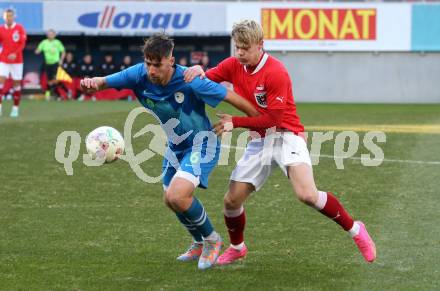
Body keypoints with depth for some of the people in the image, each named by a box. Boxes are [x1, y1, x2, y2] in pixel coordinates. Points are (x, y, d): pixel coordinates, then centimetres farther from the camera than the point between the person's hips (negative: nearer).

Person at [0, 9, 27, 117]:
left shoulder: (19, 28, -3)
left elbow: (23, 43, -7)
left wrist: (15, 54, -20)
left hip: (17, 60, -1)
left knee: (16, 83, 3)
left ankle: (15, 108, 13)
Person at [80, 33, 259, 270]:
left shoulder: (190, 81, -31)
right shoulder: (140, 75, -17)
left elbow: (230, 97, -22)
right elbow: (104, 82, -16)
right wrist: (91, 83, -42)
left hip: (202, 144, -7)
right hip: (175, 146, 7)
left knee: (178, 196, -25)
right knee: (170, 200, 18)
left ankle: (212, 239, 2)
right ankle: (199, 244, 45)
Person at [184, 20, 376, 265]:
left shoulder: (276, 72, -19)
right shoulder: (233, 66, 1)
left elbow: (273, 118, -19)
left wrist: (235, 122, -15)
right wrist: (197, 71, -19)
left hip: (286, 136, -6)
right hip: (260, 141, 6)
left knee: (307, 194, -26)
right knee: (232, 199, 2)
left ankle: (355, 230, -6)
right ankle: (237, 248, 30)